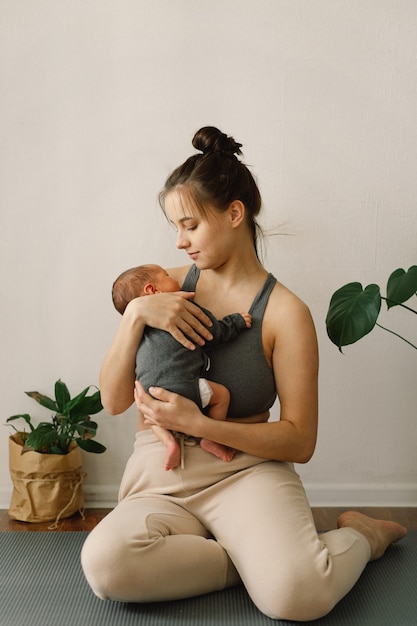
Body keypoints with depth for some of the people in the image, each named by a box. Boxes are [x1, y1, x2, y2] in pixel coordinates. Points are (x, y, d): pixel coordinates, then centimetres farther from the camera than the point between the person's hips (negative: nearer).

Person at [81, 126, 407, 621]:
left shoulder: (284, 313, -5)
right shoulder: (169, 285, 5)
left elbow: (300, 441, -6)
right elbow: (113, 400, 3)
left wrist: (199, 424, -17)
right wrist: (136, 314, -13)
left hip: (246, 472, -2)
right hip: (162, 481, 3)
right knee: (105, 564, -30)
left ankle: (359, 535, 6)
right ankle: (256, 558, -8)